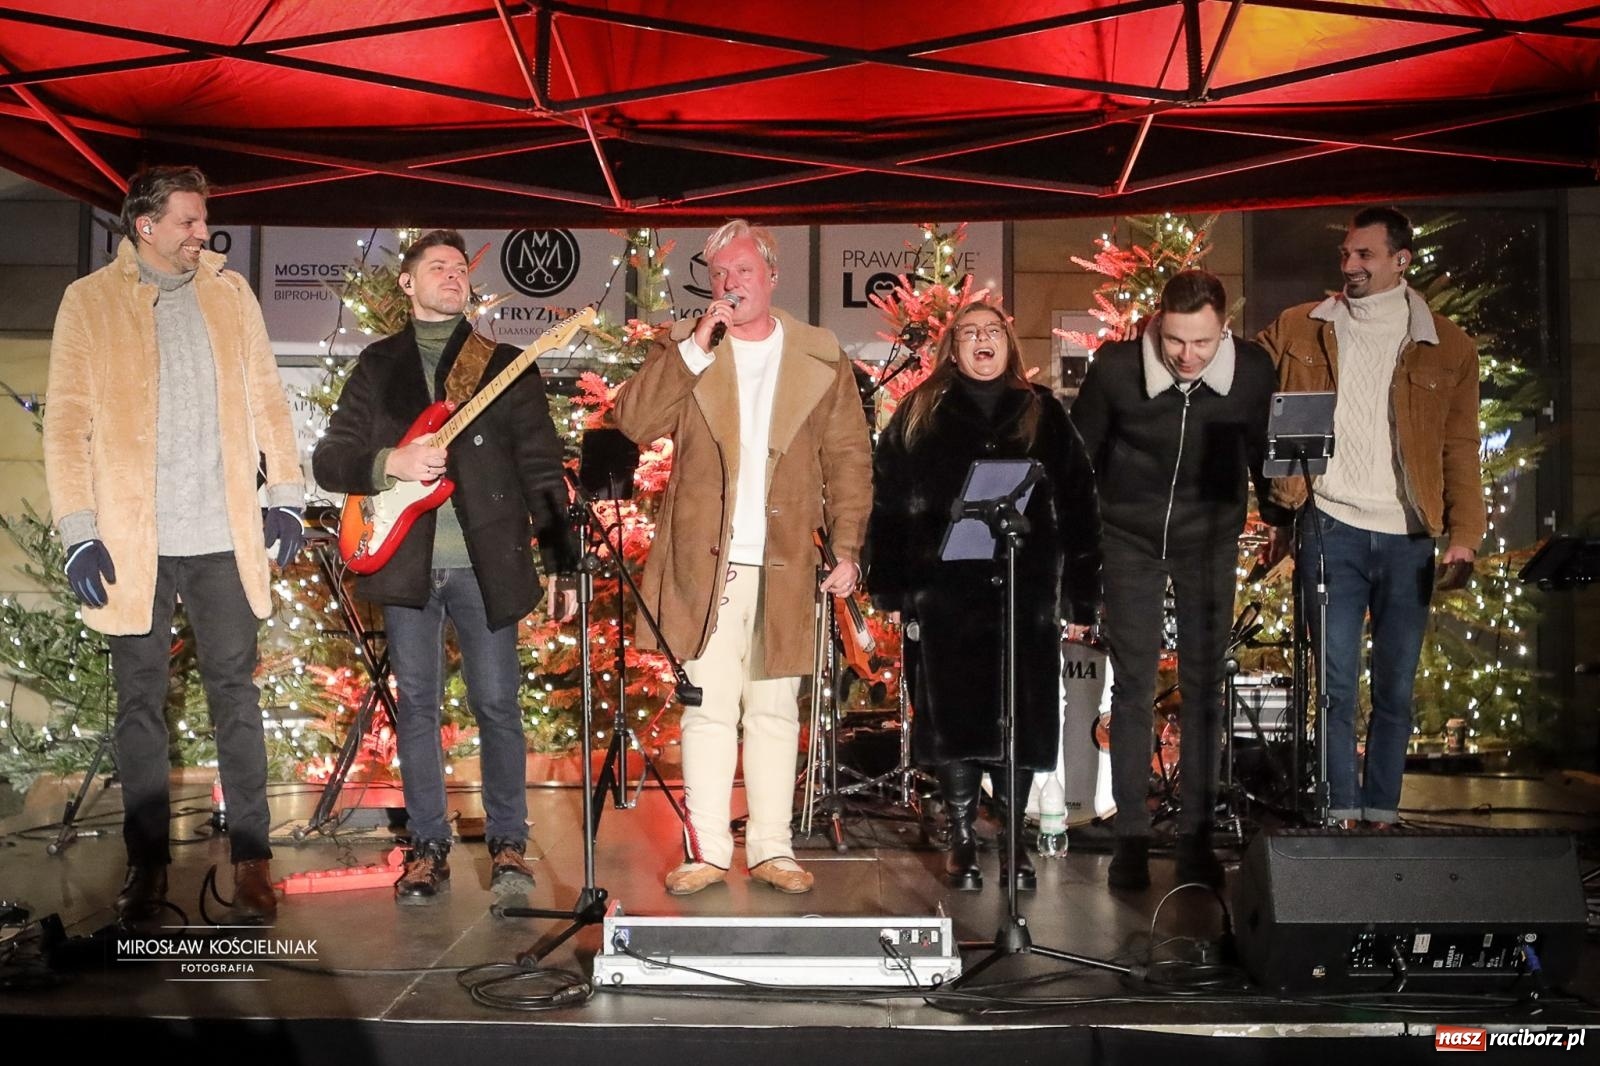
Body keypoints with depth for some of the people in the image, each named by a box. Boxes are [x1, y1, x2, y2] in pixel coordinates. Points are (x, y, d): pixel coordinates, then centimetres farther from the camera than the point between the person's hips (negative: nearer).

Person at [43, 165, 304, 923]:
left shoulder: (230, 293, 10)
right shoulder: (88, 301, 2)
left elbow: (266, 397, 11)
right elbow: (66, 424, -1)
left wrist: (285, 493, 3)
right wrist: (78, 532, -7)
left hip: (224, 535, 1)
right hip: (132, 540, -1)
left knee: (235, 696, 3)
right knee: (140, 703, 7)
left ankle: (251, 859, 10)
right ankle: (147, 861, 19)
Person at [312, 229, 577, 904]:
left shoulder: (508, 366, 7)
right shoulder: (379, 365, 12)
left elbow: (541, 470, 3)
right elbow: (328, 460, 8)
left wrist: (561, 564, -4)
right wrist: (389, 464, -12)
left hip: (487, 562, -1)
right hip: (407, 562, 2)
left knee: (497, 705, 0)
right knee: (416, 706, 5)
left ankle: (507, 843, 13)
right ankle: (429, 848, 15)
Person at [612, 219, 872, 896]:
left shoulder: (820, 357, 7)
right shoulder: (683, 350, 7)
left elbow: (848, 459, 6)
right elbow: (631, 422, -8)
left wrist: (847, 549, -2)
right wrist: (695, 348, -13)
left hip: (786, 564, 1)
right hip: (706, 563, 0)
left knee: (774, 709, 8)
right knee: (707, 708, 2)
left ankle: (771, 848, 16)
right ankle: (706, 850, 10)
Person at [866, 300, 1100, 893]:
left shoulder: (1044, 416, 10)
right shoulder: (918, 416, 9)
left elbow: (1078, 507, 7)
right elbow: (888, 503, 4)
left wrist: (1079, 597, 1)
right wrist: (892, 587, -3)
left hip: (1026, 593, 1)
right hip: (944, 593, -1)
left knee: (1022, 717, 4)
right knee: (952, 716, 2)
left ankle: (1014, 841, 20)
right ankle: (962, 841, 16)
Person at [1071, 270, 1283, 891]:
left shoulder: (1253, 372, -15)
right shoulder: (1116, 368, -19)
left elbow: (1265, 456, 3)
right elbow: (1078, 454, -4)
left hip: (1210, 542, 1)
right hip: (1131, 540, -1)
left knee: (1203, 689, 5)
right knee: (1132, 688, -1)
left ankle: (1196, 836, 15)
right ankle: (1131, 836, 8)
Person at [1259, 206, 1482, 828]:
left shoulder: (1448, 347, 6)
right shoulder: (1297, 331, 7)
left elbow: (1460, 450, 4)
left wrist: (1465, 533, -7)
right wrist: (1280, 500, 0)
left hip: (1408, 538, 1)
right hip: (1330, 530, -1)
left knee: (1396, 690, 7)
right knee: (1337, 685, -2)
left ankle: (1382, 813, 19)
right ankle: (1342, 813, 7)